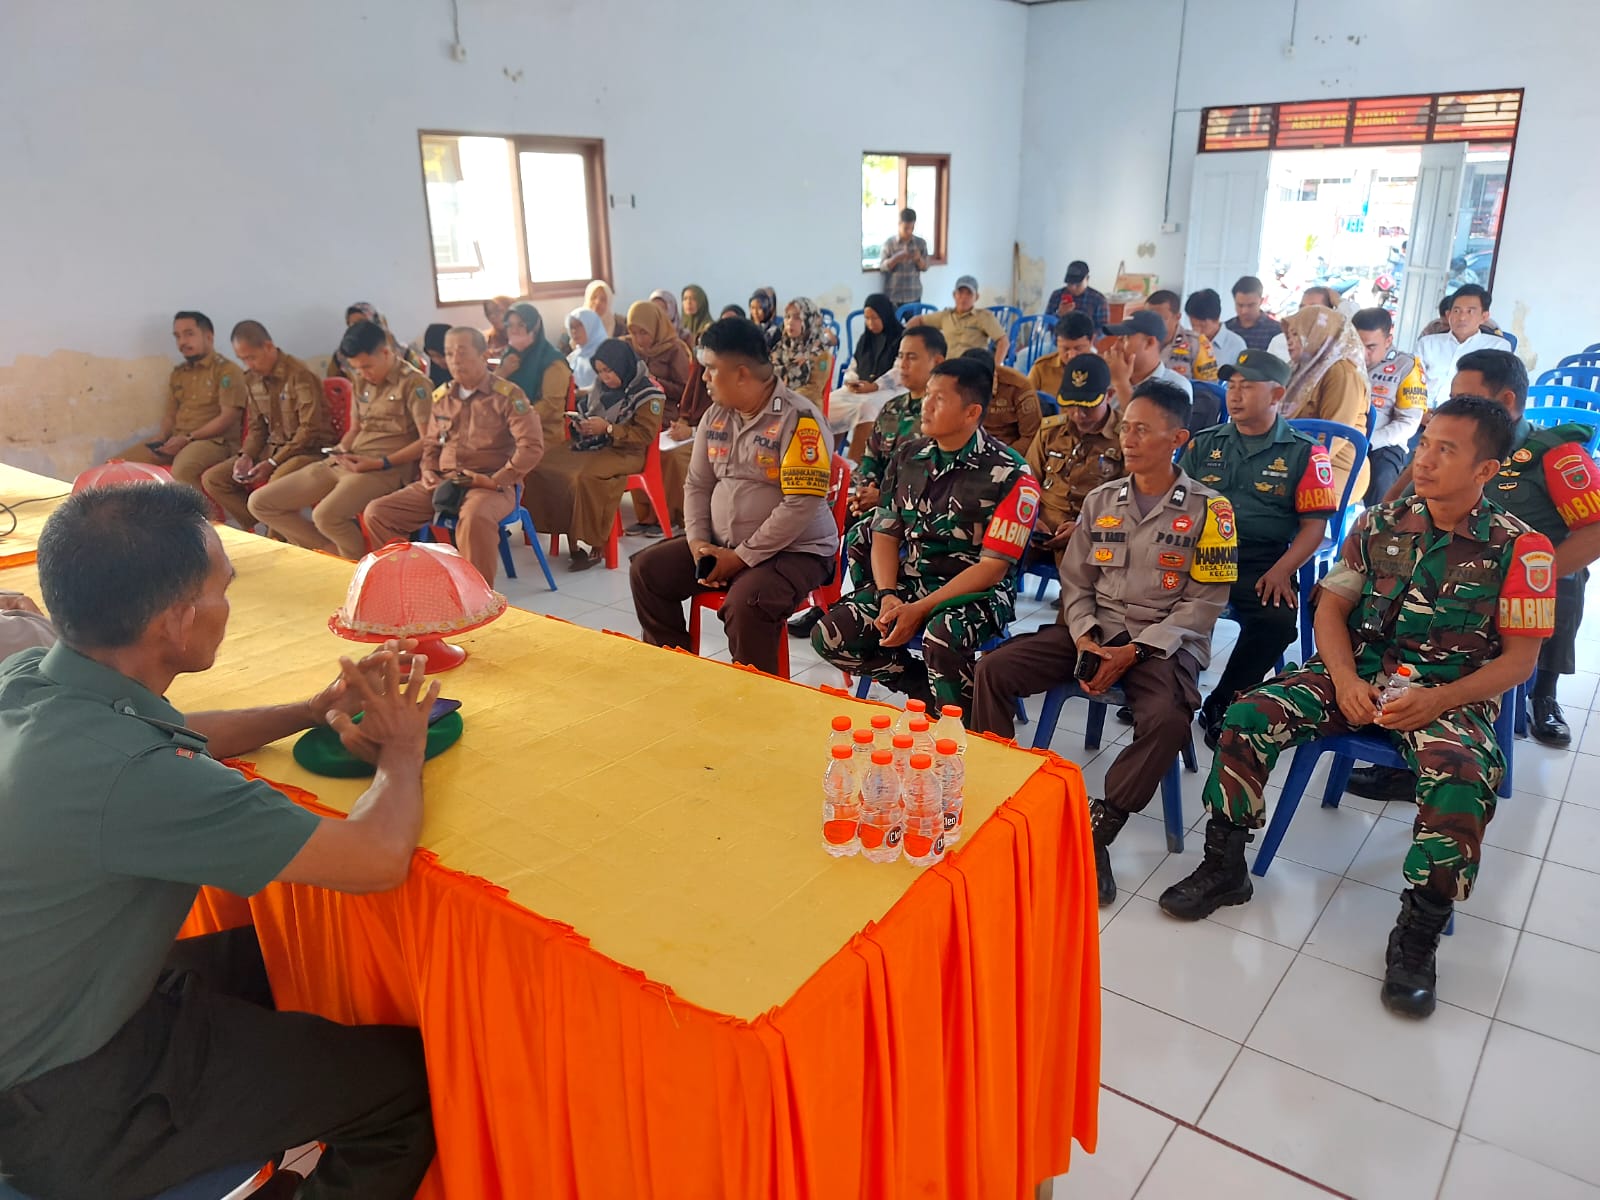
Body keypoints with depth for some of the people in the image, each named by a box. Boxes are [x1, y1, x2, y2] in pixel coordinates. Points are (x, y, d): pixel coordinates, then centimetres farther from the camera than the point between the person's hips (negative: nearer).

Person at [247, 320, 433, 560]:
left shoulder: (414, 383, -5)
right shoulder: (363, 383, 19)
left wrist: (381, 463, -20)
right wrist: (341, 449, 4)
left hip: (387, 468, -9)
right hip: (345, 462, 9)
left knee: (326, 515, -36)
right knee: (260, 503, 1)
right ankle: (336, 553, -2)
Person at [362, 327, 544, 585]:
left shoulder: (507, 395, -4)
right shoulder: (442, 397, 15)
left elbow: (532, 446, -12)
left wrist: (496, 481, -17)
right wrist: (428, 471, 6)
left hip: (492, 485, -6)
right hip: (442, 483, 7)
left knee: (474, 518, -42)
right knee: (376, 513, -7)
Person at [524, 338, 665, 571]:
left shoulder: (647, 393, -7)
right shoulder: (601, 387, 14)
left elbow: (646, 434, -14)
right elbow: (584, 410, 28)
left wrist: (607, 429, -19)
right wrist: (580, 425, 3)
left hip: (624, 453, -8)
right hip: (592, 445, 8)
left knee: (586, 477, -37)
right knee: (537, 460, -7)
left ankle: (592, 545, -24)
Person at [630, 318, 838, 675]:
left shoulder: (799, 419, -17)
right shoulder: (715, 416, 7)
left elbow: (801, 505, -23)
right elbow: (697, 485, 13)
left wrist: (741, 557, -20)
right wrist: (698, 542, -5)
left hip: (793, 551, -7)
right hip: (720, 543, 8)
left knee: (745, 603, -34)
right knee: (646, 570, -2)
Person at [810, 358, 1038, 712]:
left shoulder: (1009, 475, -13)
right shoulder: (908, 459, 4)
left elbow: (993, 567, -15)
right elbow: (885, 535, 8)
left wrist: (919, 609, -20)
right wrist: (887, 596, -11)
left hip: (978, 591, -5)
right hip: (909, 579, 6)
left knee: (942, 639, -38)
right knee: (830, 635, -15)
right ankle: (933, 693, 2)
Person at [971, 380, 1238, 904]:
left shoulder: (1208, 509, -4)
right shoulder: (1101, 500, 10)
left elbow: (1204, 601, -7)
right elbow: (1076, 582, 10)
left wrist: (1133, 652, -17)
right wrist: (1085, 640, -9)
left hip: (1164, 640, -4)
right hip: (1094, 629, 4)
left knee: (1166, 719, -35)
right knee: (993, 669, -15)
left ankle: (1096, 832, -18)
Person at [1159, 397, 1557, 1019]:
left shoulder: (1520, 548, -4)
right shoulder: (1379, 525, 5)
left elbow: (1519, 658, -5)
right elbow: (1332, 607, 6)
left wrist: (1438, 700, -19)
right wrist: (1345, 680, -12)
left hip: (1452, 694, -3)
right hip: (1357, 673, 3)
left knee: (1463, 781, -36)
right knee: (1247, 718, -20)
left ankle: (1418, 933, -14)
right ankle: (1225, 867, -3)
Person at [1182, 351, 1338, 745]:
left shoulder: (1304, 454, 6)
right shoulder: (1203, 444, 16)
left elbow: (1314, 524, 2)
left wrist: (1281, 571, -14)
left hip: (1262, 564, -2)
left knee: (1277, 619, -32)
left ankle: (1221, 705, -10)